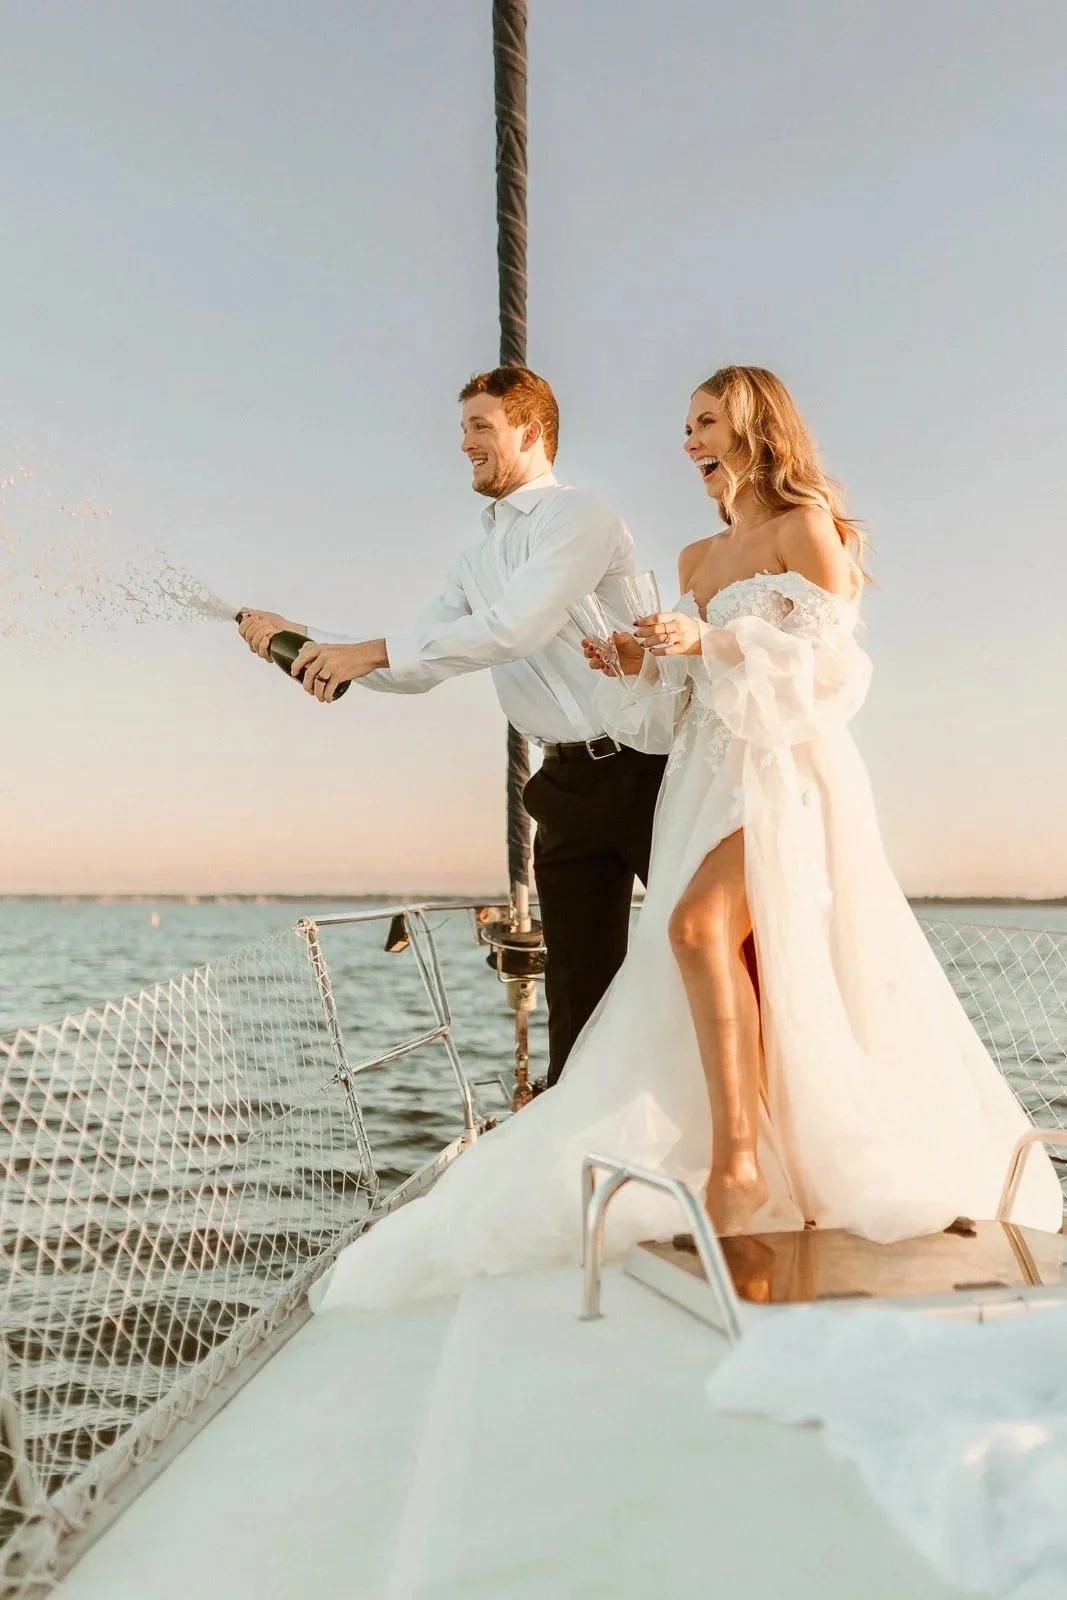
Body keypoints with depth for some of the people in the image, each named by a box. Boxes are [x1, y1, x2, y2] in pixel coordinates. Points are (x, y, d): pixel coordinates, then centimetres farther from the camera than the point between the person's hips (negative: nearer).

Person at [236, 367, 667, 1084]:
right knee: (577, 990, 10)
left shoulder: (581, 518, -7)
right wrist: (300, 638, 4)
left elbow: (516, 626, -22)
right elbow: (417, 668, 15)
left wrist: (372, 650, -21)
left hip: (644, 769, -7)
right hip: (568, 783, 7)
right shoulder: (478, 560, 17)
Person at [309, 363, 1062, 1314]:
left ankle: (739, 1164, -23)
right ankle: (782, 1178, 10)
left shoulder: (806, 529, 0)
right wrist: (641, 661, 5)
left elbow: (829, 665, -9)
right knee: (745, 983, 2)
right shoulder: (698, 559, 21)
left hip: (788, 774, -7)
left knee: (700, 925, -29)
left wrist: (713, 641, -17)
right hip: (711, 779, 7)